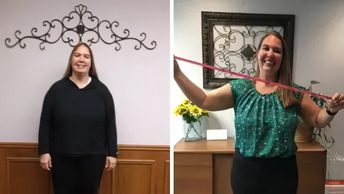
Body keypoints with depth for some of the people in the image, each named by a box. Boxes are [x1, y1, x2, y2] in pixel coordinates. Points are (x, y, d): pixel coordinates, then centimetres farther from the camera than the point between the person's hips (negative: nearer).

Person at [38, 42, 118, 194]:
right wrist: (44, 151, -4)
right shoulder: (57, 89, -1)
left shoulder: (101, 90, 0)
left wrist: (112, 153, -1)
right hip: (62, 156, 0)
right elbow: (45, 123, 0)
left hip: (93, 156, 1)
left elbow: (110, 124, 2)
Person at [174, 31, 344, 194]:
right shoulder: (240, 88, -1)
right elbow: (203, 100, -5)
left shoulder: (294, 93, 0)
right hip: (245, 171, 0)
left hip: (282, 172, 0)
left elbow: (317, 120, 5)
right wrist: (177, 74, -13)